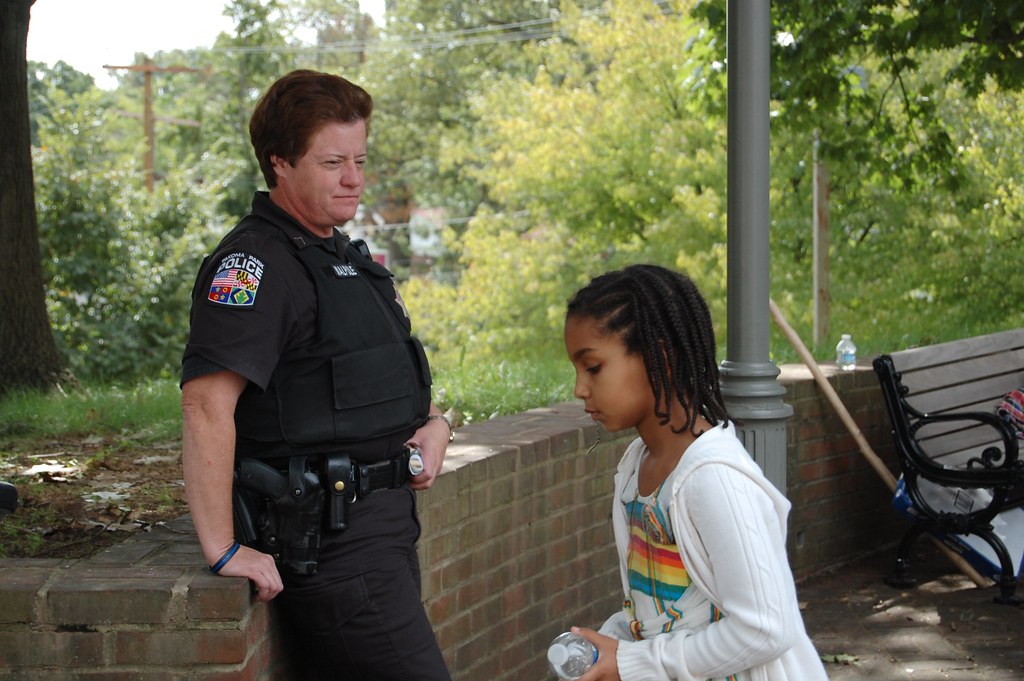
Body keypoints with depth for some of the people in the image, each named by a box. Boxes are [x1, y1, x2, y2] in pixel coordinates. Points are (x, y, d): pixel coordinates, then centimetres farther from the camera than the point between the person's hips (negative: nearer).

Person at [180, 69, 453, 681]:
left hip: (384, 522, 9)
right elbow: (206, 402, -25)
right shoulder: (257, 263, -14)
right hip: (327, 534, -9)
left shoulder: (345, 256, 17)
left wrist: (434, 422, 8)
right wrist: (225, 551, -27)